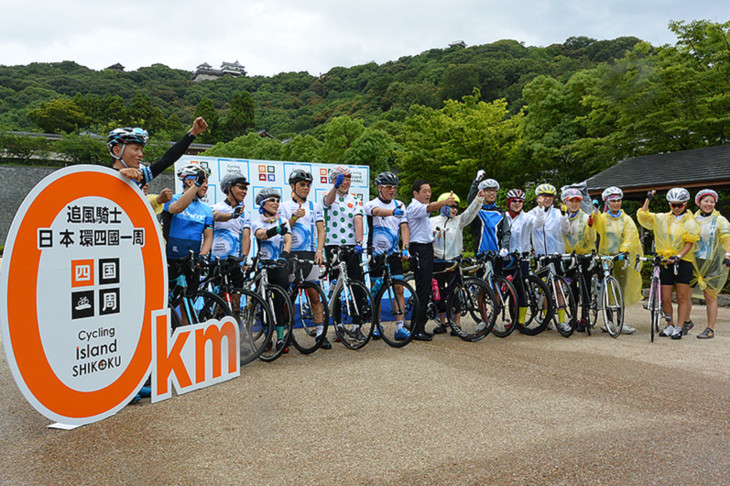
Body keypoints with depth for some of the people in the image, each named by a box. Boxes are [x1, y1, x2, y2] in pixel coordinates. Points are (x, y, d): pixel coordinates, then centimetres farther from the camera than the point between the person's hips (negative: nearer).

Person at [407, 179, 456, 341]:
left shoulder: (421, 208, 21)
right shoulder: (414, 207, -11)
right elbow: (430, 207, -33)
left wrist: (432, 233, 14)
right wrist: (444, 202, -50)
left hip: (427, 250, 10)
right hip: (419, 250, -10)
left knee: (425, 290, 11)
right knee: (422, 290, -11)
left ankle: (420, 327, 18)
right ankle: (416, 330, -7)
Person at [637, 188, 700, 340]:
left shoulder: (690, 222, 2)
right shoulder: (661, 218, 9)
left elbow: (689, 243, -5)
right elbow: (643, 216, 3)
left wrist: (678, 256, -18)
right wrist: (648, 199, 0)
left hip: (683, 261, -2)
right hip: (665, 262, 2)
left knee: (682, 297, -1)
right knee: (665, 298, 3)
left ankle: (680, 327, 7)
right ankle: (670, 325, 20)